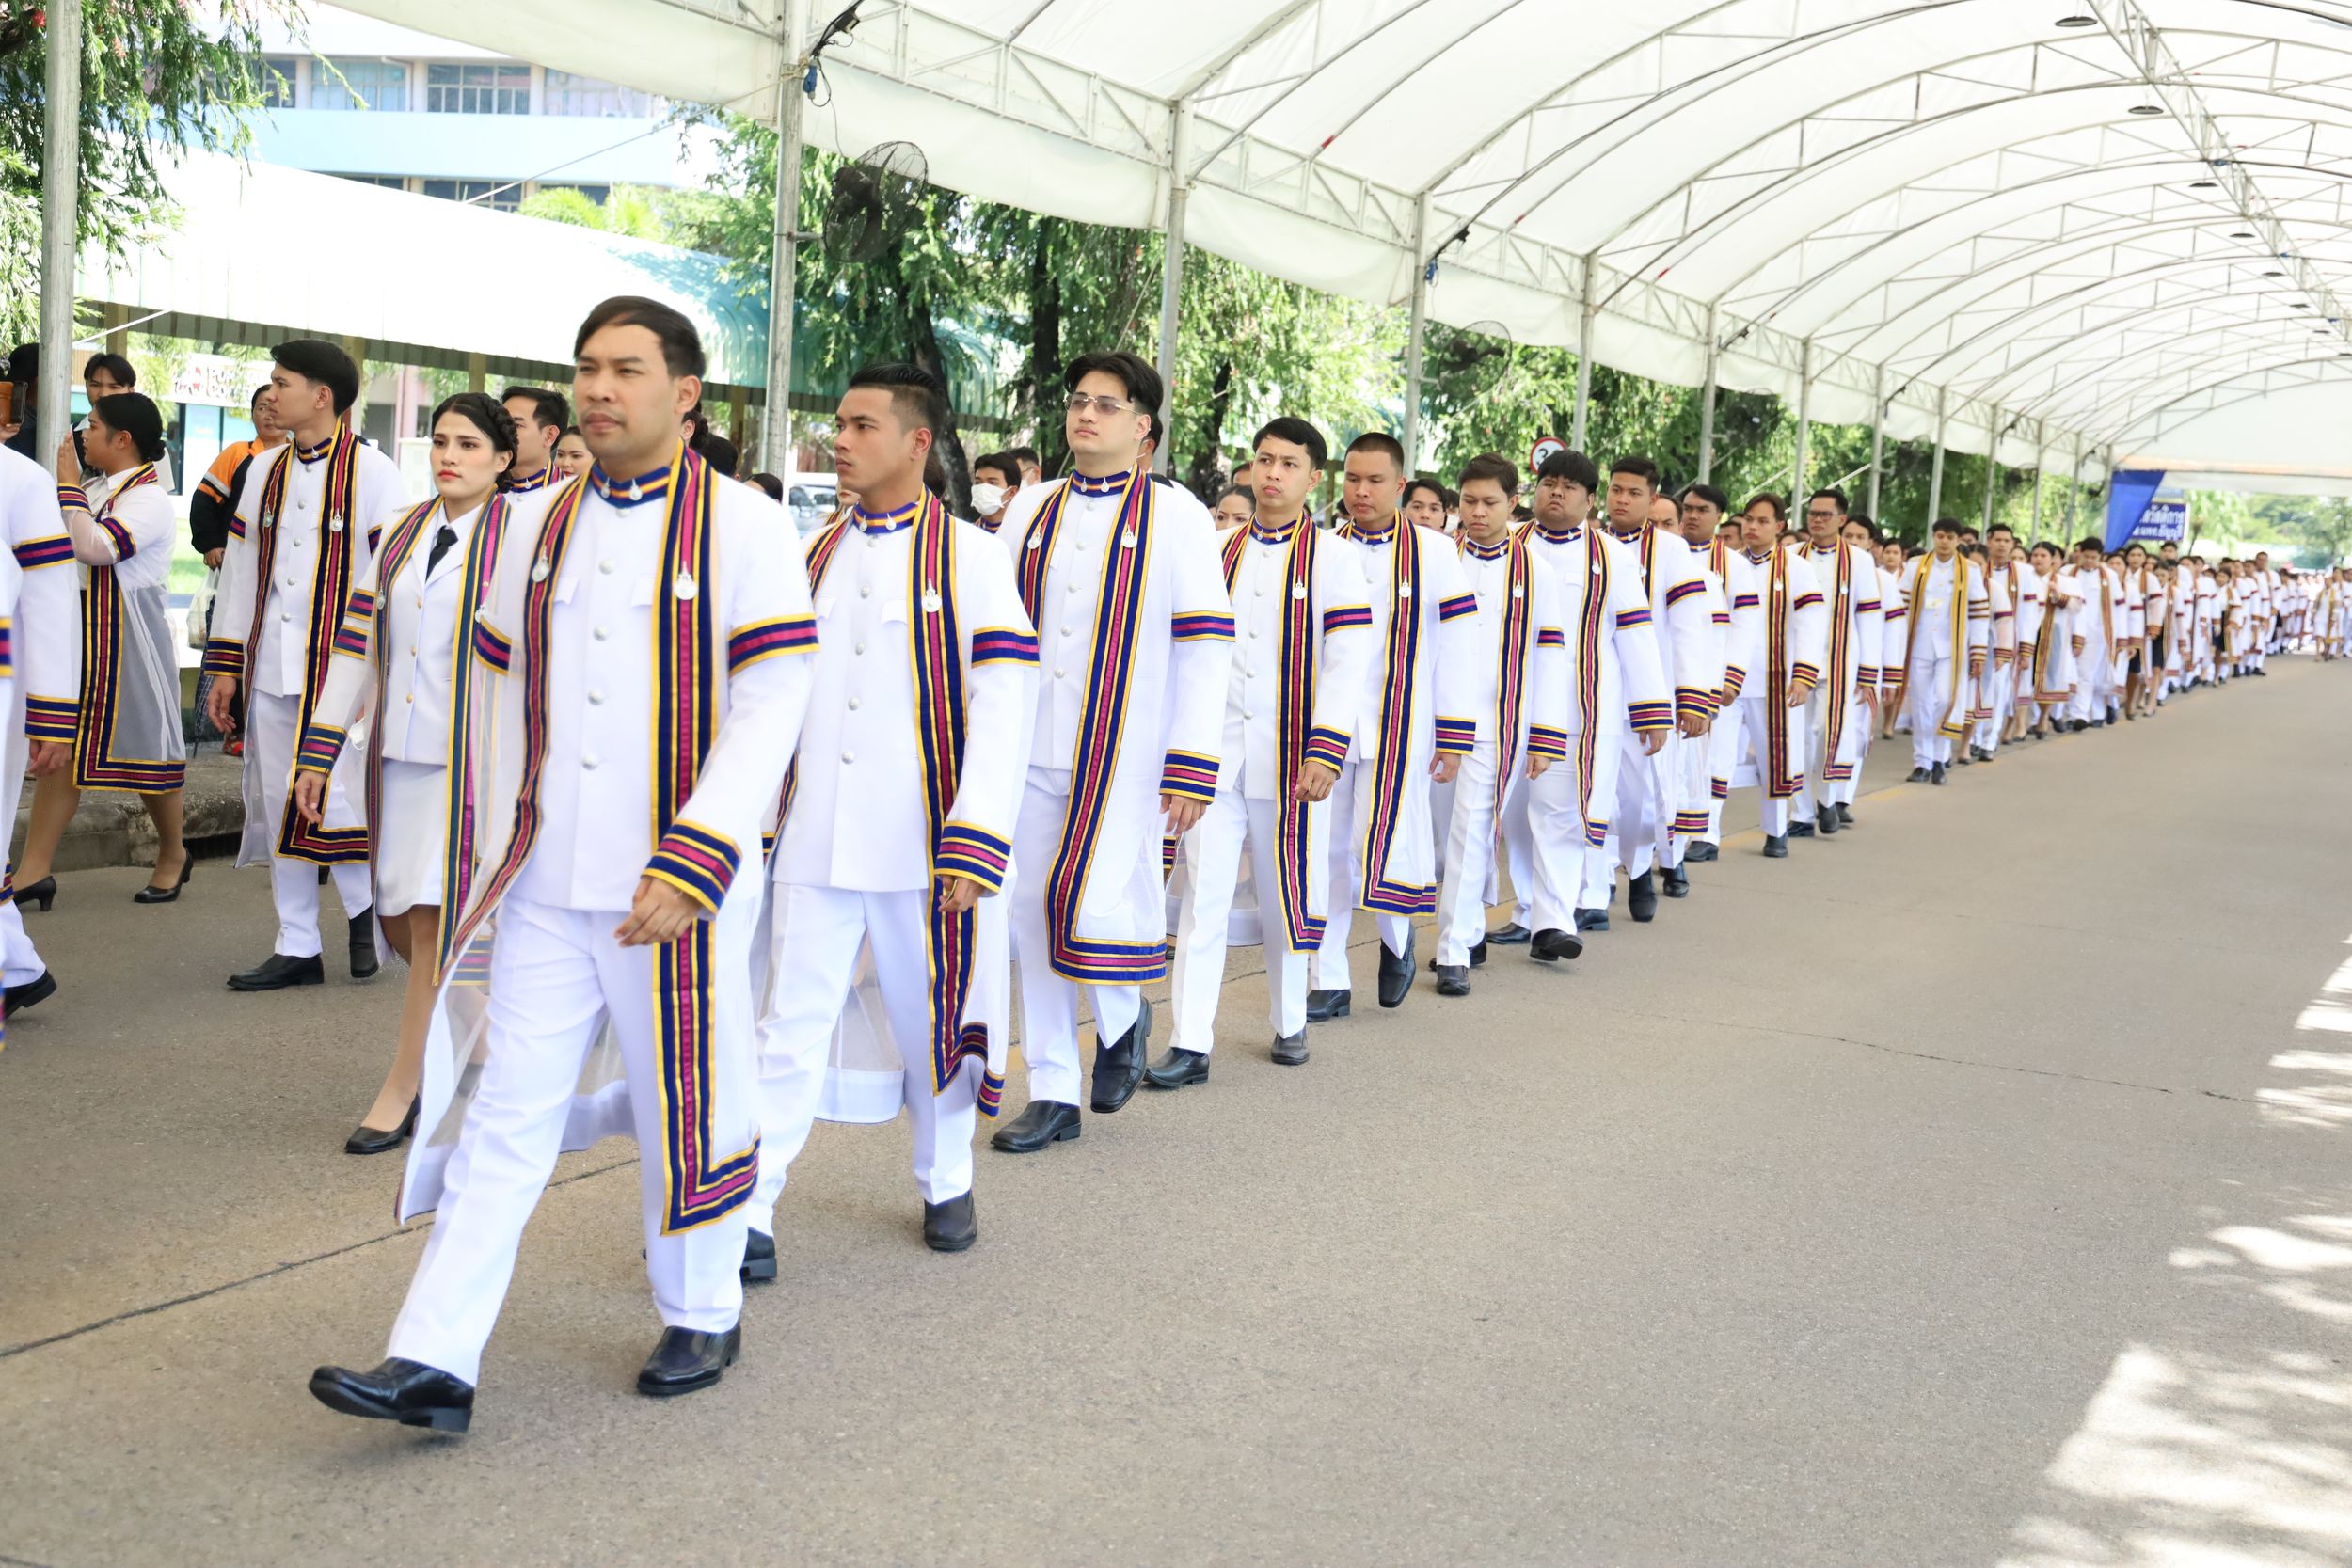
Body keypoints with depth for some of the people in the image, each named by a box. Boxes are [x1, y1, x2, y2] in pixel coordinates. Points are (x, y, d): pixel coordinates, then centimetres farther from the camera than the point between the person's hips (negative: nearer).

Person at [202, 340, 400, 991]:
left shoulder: (374, 473, -5)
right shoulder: (264, 470, 12)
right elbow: (241, 570, 15)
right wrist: (225, 665, 11)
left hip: (341, 667, -6)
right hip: (270, 666, 6)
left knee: (335, 803, -9)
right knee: (276, 807, 8)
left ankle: (365, 909, 19)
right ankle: (296, 947, 17)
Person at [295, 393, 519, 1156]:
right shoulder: (397, 532, 11)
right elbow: (357, 642, 13)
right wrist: (317, 754, 11)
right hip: (398, 751, 6)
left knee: (433, 920, -8)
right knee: (398, 924, 9)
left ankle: (402, 1091, 3)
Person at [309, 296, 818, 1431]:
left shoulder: (743, 529, -5)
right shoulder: (535, 525, 10)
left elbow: (769, 709, -12)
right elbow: (500, 696, 16)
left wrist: (687, 867, -20)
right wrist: (491, 857, 14)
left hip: (672, 888, -4)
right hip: (545, 886, 4)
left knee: (684, 1105, 10)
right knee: (504, 1111, 2)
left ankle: (703, 1316, 30)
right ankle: (433, 1363, 4)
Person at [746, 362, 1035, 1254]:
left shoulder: (968, 555, -3)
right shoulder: (813, 556, 11)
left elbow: (1003, 704, -9)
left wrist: (977, 839, -17)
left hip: (923, 839, -3)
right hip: (814, 837, 3)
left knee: (934, 1019, 11)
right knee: (789, 1027, 0)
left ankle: (945, 1184, 30)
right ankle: (746, 1217, 2)